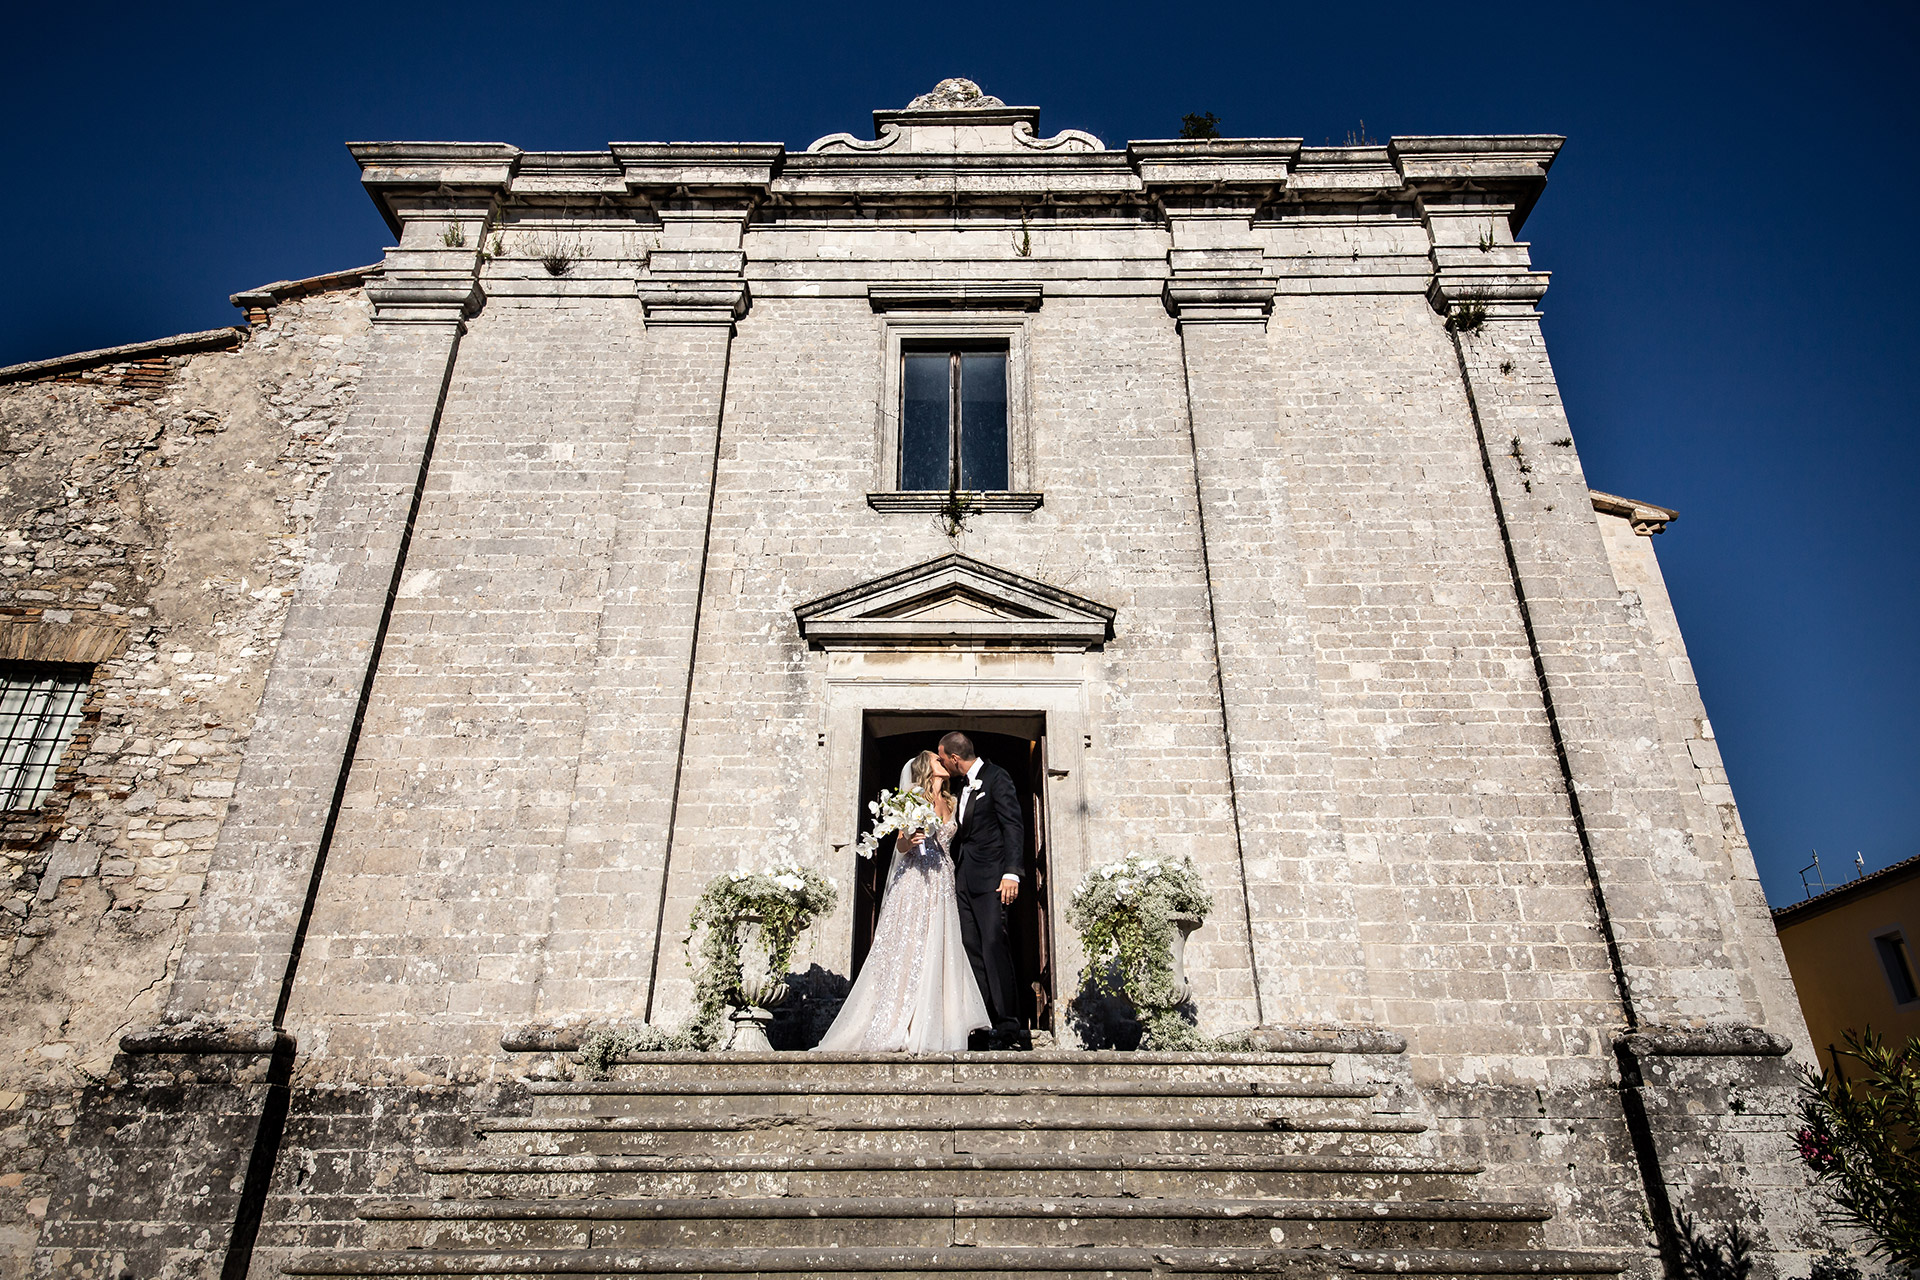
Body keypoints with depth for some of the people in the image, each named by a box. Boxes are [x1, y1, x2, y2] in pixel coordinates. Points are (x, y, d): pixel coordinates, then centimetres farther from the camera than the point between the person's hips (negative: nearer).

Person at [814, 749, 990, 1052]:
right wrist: (909, 841, -20)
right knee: (908, 947, -9)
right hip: (914, 881, -5)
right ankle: (895, 1027, -5)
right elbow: (900, 845, 0)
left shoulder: (951, 802, 17)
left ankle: (930, 1028, 1)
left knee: (937, 950, -2)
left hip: (941, 883, 5)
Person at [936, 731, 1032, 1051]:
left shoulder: (997, 778, -6)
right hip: (965, 880, 9)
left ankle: (1009, 1028, -8)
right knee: (973, 951, 4)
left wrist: (1012, 873, -21)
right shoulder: (964, 784, 19)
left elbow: (1014, 826, -13)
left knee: (994, 947, -12)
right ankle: (989, 1026, 7)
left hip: (991, 879, -9)